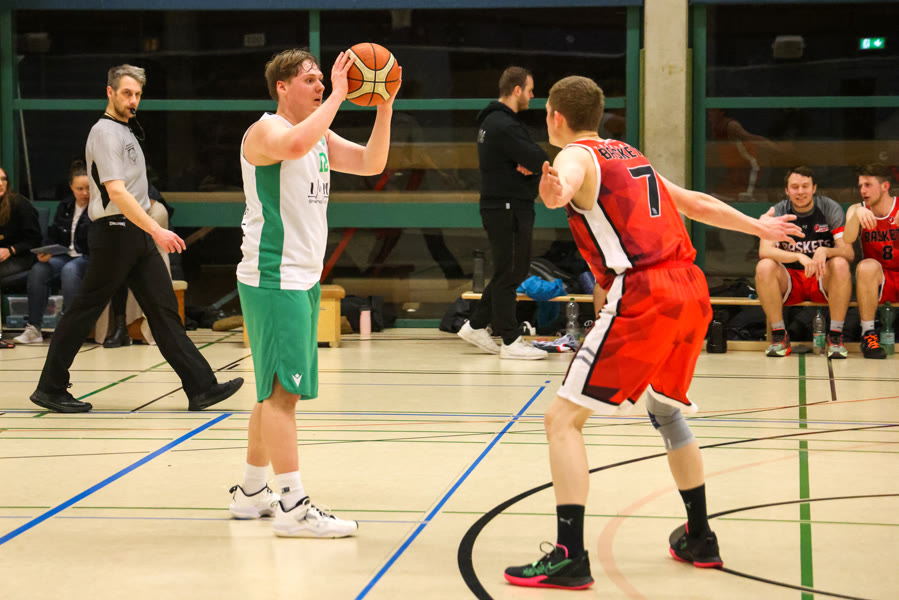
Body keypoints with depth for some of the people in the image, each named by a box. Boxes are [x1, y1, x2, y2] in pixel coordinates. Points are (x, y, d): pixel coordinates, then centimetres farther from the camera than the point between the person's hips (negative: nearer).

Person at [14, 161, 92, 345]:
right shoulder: (65, 206, 15)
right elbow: (54, 236, 18)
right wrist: (46, 253, 0)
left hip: (88, 258, -5)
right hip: (65, 255, 5)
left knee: (69, 271, -37)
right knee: (38, 270, -22)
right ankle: (34, 328, -22)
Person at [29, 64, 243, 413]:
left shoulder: (125, 132, 17)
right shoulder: (105, 132, -12)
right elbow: (116, 191, -23)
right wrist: (156, 230, -28)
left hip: (138, 236, 9)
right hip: (114, 234, -9)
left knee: (164, 309, 2)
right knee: (84, 311, 0)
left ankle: (201, 388, -2)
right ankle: (50, 389, 11)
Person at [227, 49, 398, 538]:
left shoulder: (321, 136, 15)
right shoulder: (266, 131, -12)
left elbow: (371, 163, 9)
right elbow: (296, 145, -35)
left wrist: (385, 108, -3)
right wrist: (338, 97, -27)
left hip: (303, 278, 10)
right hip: (273, 280, -10)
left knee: (278, 390, 15)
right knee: (283, 390, -11)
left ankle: (251, 492, 25)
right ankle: (293, 508, -12)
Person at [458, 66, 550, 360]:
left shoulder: (495, 120, 16)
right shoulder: (503, 125, -18)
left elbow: (536, 158, 11)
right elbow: (539, 160, -24)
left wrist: (528, 163, -10)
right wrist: (530, 163, -3)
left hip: (513, 206, 10)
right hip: (506, 207, -10)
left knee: (509, 272, 17)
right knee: (509, 273, -4)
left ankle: (476, 326, 23)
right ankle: (511, 341, 2)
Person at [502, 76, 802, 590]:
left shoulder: (577, 156, 1)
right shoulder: (631, 156, 24)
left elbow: (565, 181, -26)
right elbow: (697, 204, 33)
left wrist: (555, 192, -49)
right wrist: (759, 227, 48)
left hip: (644, 300, -8)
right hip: (691, 289, 8)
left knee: (564, 418, -5)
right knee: (667, 411, 29)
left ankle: (570, 557, -14)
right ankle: (699, 538, 37)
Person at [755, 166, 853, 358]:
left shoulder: (830, 209, -4)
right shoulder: (778, 212, -4)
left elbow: (848, 253, -12)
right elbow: (764, 251, -20)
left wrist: (825, 251, -34)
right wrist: (800, 257, -36)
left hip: (823, 279, 0)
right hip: (790, 280, 0)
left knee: (840, 264, -31)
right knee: (764, 267, -29)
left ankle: (835, 337, -24)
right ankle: (779, 336, -18)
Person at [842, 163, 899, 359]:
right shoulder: (858, 210, 2)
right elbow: (847, 240, -16)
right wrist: (858, 214, -34)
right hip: (878, 279, 1)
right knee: (867, 266, -34)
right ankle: (868, 334, -26)